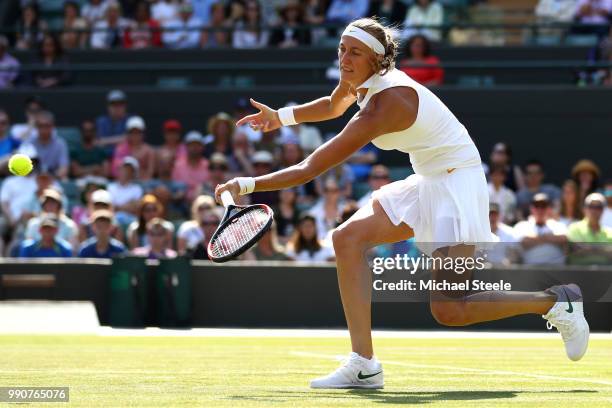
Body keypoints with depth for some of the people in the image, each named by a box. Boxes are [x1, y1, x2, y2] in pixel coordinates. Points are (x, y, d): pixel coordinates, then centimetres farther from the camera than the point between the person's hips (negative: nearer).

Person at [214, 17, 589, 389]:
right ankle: (364, 365, -7)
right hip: (427, 183, 10)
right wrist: (281, 117, 13)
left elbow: (312, 168, -28)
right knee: (348, 238, -5)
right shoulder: (362, 80, 0)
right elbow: (333, 106, 27)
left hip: (457, 182, -10)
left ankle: (556, 303, 6)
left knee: (448, 311, -16)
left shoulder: (384, 105, -27)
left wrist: (250, 185, -26)